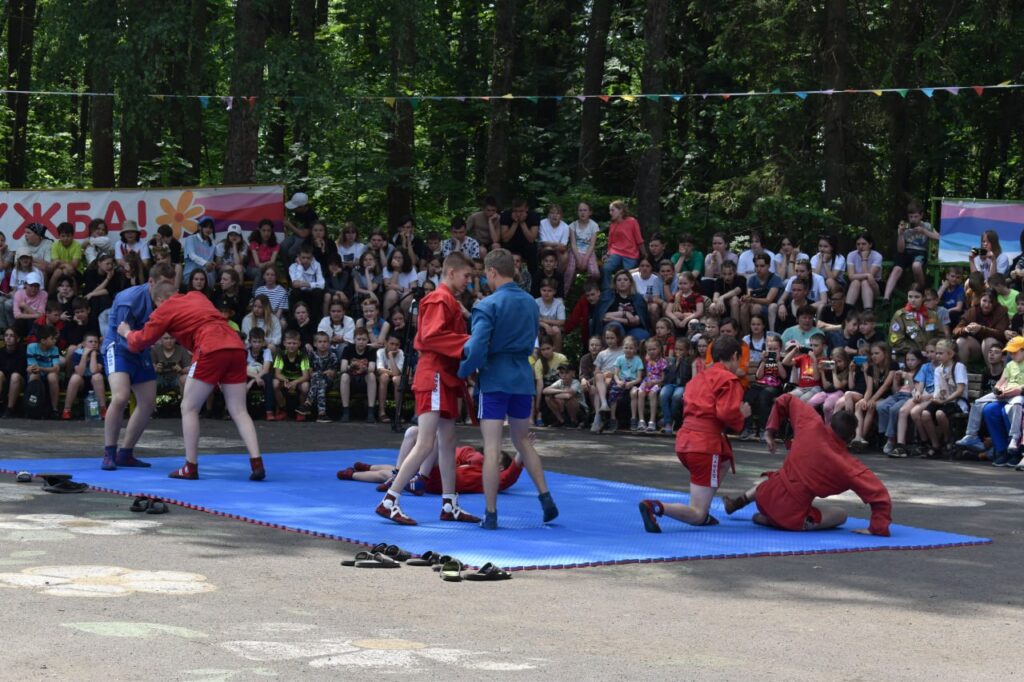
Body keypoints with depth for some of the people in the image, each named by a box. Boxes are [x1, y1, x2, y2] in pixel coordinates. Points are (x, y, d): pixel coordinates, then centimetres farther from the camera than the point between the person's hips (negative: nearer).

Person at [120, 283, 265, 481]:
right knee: (239, 411, 7)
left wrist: (127, 333, 43)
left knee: (188, 408, 8)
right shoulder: (197, 296, 29)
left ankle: (191, 467, 6)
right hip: (236, 346, 6)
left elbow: (141, 341, 21)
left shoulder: (164, 310, 14)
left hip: (211, 349, -6)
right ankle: (257, 463, -6)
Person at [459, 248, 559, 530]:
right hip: (523, 379, 6)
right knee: (523, 441, 21)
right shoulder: (531, 303, 8)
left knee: (492, 448, -2)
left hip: (494, 380, -6)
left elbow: (477, 349, -19)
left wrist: (463, 372, -3)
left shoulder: (487, 306, -13)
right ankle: (545, 498, 13)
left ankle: (491, 514, -1)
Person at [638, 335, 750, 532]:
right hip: (706, 445, -8)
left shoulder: (699, 377, 20)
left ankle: (702, 514, 24)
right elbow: (728, 414, -15)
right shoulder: (730, 380, -3)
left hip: (684, 442, 8)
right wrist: (742, 414, 7)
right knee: (697, 515, -4)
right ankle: (655, 507, -32)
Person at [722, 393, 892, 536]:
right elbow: (880, 496, -16)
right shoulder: (849, 466, -13)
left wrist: (770, 431, 15)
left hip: (765, 497, 6)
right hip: (790, 517, -6)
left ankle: (739, 501, 37)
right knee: (840, 516, 13)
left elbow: (786, 401, 7)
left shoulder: (811, 425, -8)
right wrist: (878, 528, -6)